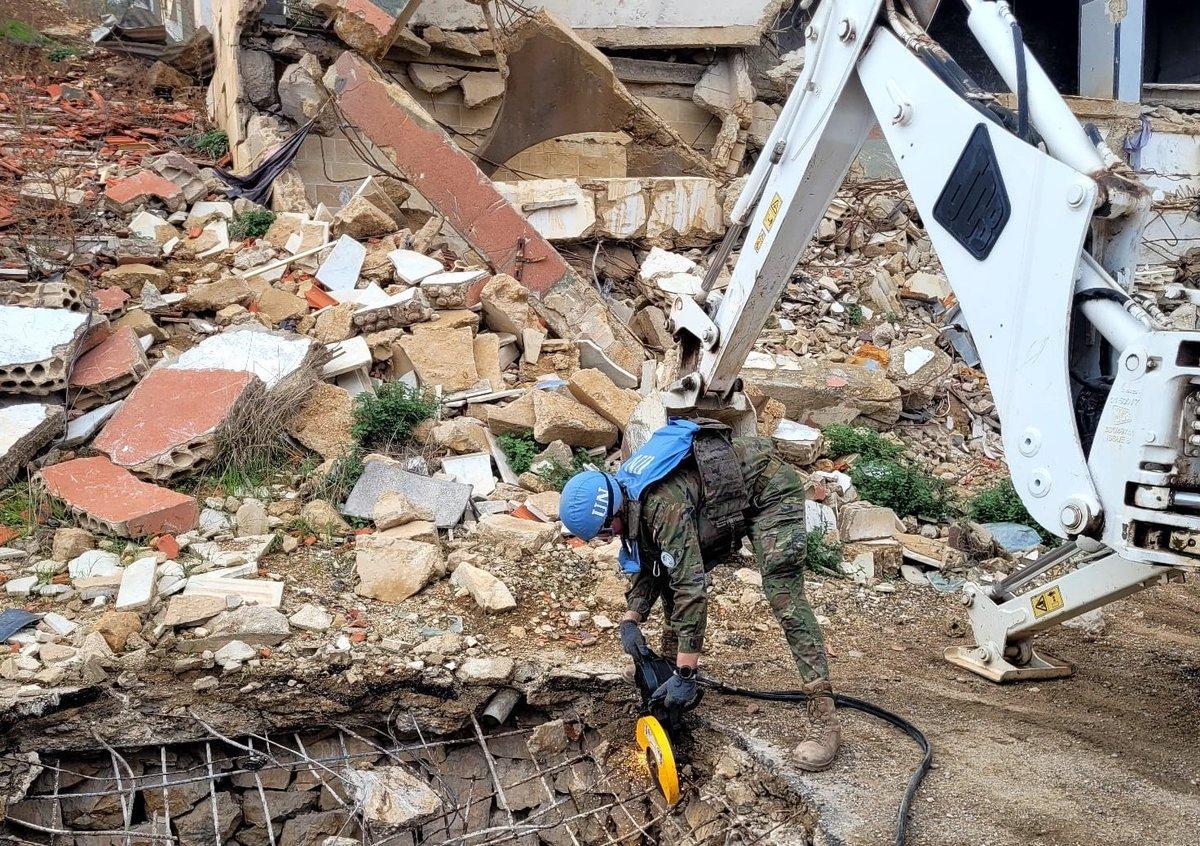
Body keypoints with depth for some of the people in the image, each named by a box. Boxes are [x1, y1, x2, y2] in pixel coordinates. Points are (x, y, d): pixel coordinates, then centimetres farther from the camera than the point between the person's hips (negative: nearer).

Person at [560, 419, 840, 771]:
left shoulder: (662, 505, -35)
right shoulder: (628, 495, -7)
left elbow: (692, 588, -37)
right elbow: (649, 565, 6)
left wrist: (685, 674, -34)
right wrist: (631, 619, -8)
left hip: (771, 487, -9)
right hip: (728, 498, 10)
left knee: (783, 594, -21)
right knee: (674, 568, 5)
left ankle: (824, 716, -22)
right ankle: (670, 661, 21)